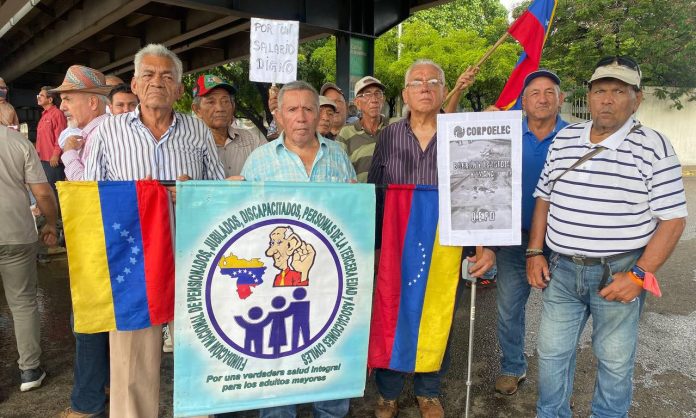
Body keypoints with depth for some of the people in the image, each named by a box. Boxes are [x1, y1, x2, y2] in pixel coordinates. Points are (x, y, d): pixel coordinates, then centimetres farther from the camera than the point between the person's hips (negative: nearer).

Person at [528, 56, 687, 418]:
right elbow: (544, 198, 10)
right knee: (552, 352, 15)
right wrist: (535, 252, 3)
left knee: (615, 361, 14)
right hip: (561, 269, 4)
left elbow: (672, 219, -9)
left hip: (618, 274, -3)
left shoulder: (653, 147, -9)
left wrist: (639, 275, -15)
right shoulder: (564, 139, 4)